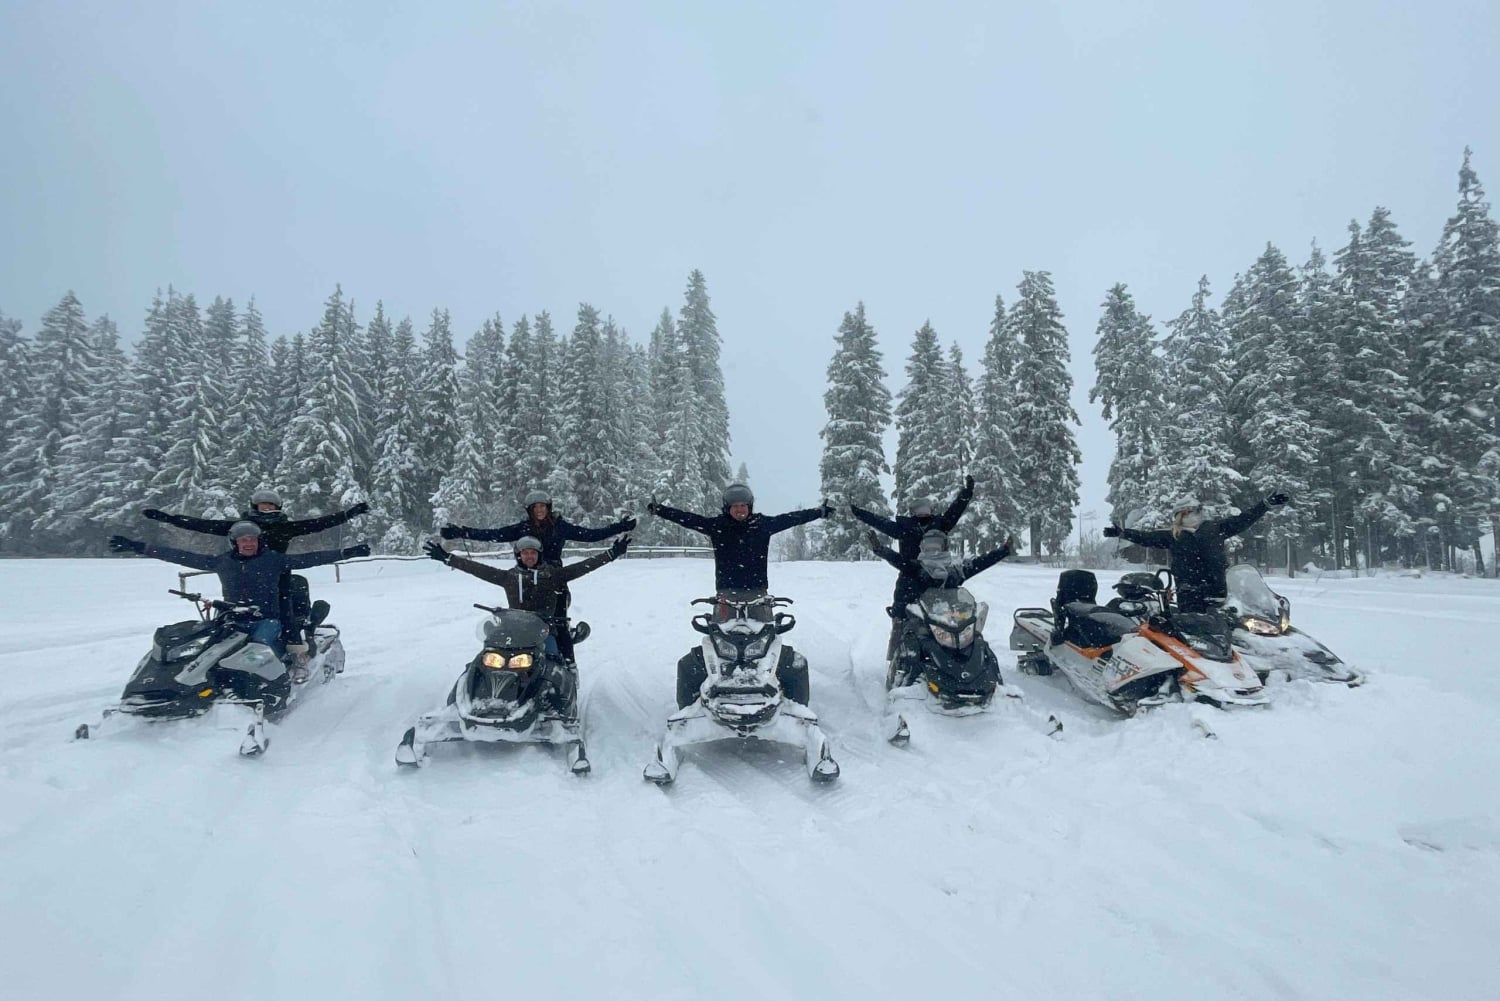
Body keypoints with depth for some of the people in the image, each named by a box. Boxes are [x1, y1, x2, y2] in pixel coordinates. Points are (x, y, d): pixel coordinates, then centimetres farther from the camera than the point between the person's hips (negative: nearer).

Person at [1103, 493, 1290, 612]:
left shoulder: (1215, 529, 10)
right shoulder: (1171, 536, 7)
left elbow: (1242, 520, 11)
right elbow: (1146, 537, 6)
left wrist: (1267, 504, 8)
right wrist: (1122, 533, -3)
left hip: (1217, 591, 2)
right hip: (1189, 594, -2)